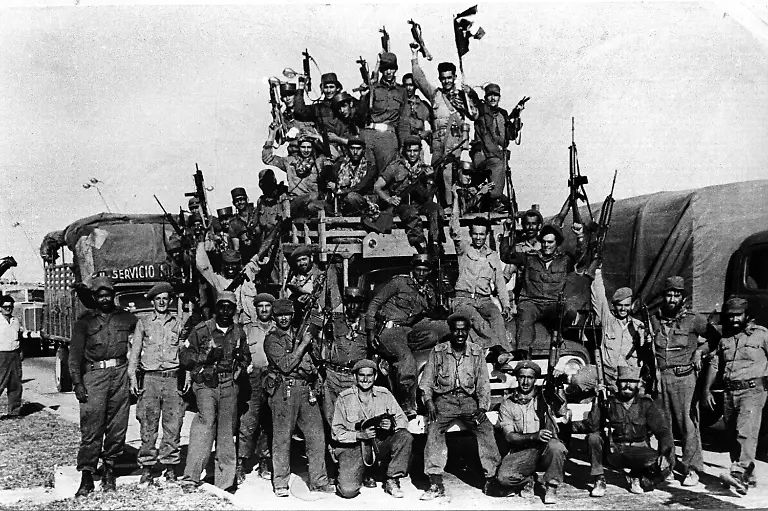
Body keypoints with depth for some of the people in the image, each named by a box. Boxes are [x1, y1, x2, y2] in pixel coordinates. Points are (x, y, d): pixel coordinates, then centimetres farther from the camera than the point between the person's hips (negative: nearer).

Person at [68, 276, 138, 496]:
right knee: (91, 428, -5)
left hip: (120, 373, 2)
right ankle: (86, 475, 1)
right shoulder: (85, 321, 8)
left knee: (117, 426, 4)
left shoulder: (126, 318, 12)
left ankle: (109, 469, 17)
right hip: (94, 375, -2)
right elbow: (75, 354, 4)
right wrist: (77, 383, -4)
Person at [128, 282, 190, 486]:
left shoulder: (179, 323, 12)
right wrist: (132, 377, 1)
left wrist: (188, 375, 3)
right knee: (148, 426, -2)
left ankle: (170, 467, 9)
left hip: (173, 377, 1)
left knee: (173, 425, 0)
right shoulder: (143, 322, 10)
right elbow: (134, 351, 10)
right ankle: (147, 468, 5)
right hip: (150, 377, 0)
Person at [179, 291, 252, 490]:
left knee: (226, 430, 5)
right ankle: (191, 475, -25)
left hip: (229, 386, 4)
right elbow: (183, 356, 0)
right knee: (206, 420, -24)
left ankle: (224, 480, 15)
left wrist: (242, 364, 5)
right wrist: (205, 357, -14)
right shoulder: (202, 330, -1)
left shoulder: (239, 332, 11)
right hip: (206, 384, -4)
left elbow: (245, 356, 26)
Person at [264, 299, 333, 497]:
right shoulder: (272, 339, 0)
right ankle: (280, 484, 9)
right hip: (284, 390, -5)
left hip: (306, 389, 5)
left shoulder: (300, 333, 19)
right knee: (282, 437, -1)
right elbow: (285, 365, -12)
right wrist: (303, 344, -10)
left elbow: (316, 358, 27)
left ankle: (319, 481, 11)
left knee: (316, 435, 3)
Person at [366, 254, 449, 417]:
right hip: (389, 328, -5)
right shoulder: (400, 282, 1)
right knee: (407, 360, -30)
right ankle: (408, 407, -28)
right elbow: (375, 303, 1)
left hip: (409, 329, 5)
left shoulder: (430, 291, 16)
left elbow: (426, 319, 24)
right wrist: (371, 330, -5)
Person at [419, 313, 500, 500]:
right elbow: (426, 381, 4)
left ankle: (491, 479, -10)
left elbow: (483, 383, 6)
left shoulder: (477, 353, 5)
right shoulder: (438, 352, 2)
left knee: (486, 429, -20)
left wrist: (482, 408, -7)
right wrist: (429, 403, -11)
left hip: (468, 400, 1)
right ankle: (436, 484, -24)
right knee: (434, 428, -26)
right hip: (444, 399, -1)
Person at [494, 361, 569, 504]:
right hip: (522, 453, 1)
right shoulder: (507, 405, 6)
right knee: (503, 477, -28)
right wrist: (534, 436, -22)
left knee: (556, 446, -37)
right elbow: (509, 436, -5)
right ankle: (527, 480, 9)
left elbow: (562, 412, -6)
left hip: (546, 451, 0)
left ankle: (551, 488, -11)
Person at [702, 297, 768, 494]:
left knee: (746, 432, -20)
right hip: (730, 392, 6)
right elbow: (715, 365, 18)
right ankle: (748, 476, 20)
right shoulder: (724, 338, 16)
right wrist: (707, 389, 9)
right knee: (732, 436, 8)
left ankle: (740, 474, -30)